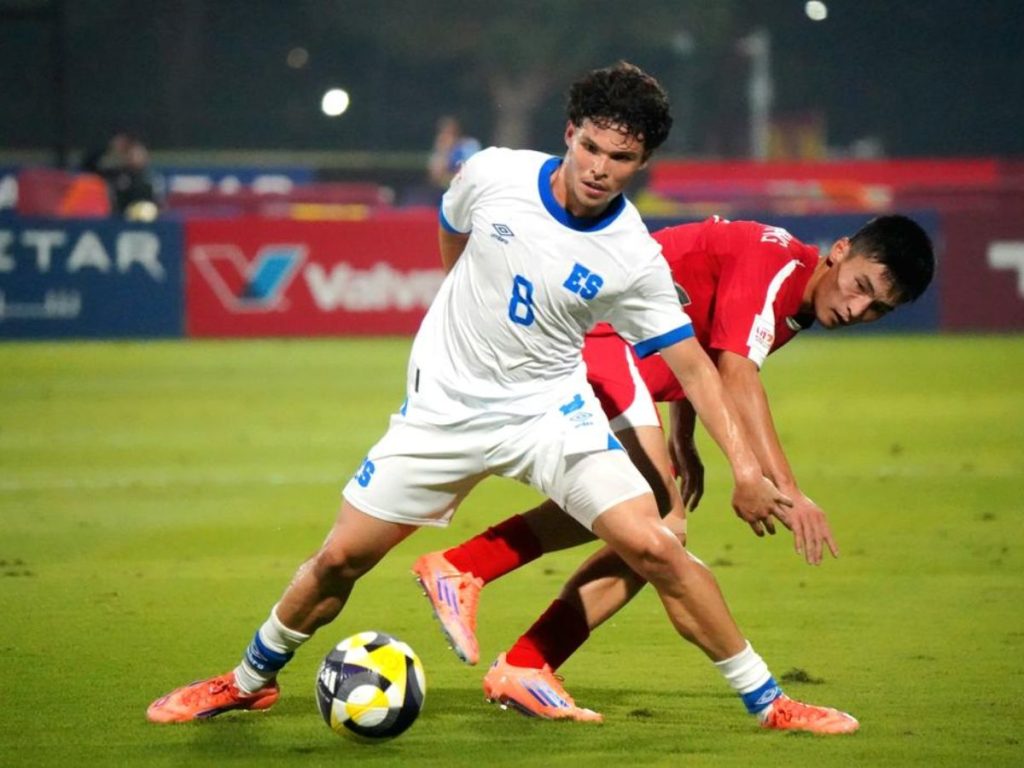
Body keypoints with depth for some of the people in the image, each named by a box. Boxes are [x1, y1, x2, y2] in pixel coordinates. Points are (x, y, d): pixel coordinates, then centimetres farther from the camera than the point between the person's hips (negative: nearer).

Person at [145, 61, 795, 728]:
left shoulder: (635, 260, -16)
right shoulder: (493, 175, -13)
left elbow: (693, 365, -10)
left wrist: (745, 467, -18)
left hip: (552, 410, -1)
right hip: (444, 408, 1)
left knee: (653, 546, -19)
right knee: (341, 558, 2)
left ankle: (765, 697, -5)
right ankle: (251, 680, 28)